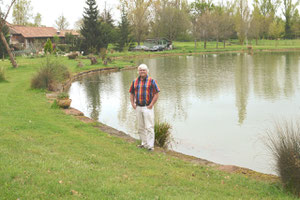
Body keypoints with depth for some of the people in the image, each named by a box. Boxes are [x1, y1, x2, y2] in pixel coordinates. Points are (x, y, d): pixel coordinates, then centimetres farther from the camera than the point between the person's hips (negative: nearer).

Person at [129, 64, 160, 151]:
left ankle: (150, 145, -5)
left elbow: (156, 94, -6)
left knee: (149, 127, -8)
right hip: (138, 107, 5)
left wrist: (151, 105, -12)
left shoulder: (151, 81, -4)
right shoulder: (135, 81, 10)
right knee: (141, 127, 12)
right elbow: (132, 94, 17)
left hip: (148, 107, -5)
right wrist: (133, 104, 3)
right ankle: (144, 143, 22)